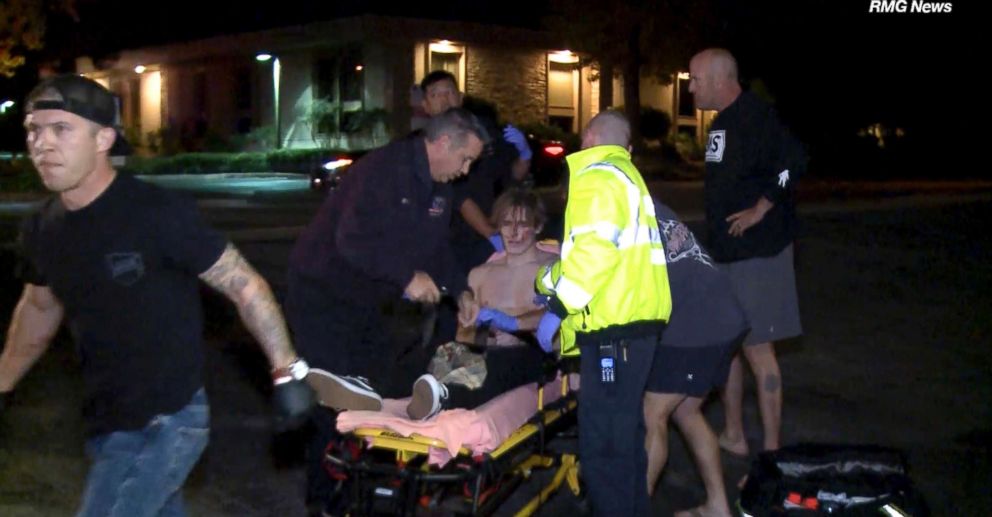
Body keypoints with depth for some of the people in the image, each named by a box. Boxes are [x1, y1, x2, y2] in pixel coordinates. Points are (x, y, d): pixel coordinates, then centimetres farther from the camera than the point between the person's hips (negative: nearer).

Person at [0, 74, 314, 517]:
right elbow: (39, 308, 19)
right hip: (105, 422, 7)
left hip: (165, 423, -7)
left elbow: (244, 286, -15)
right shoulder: (41, 230, 0)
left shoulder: (159, 215, -21)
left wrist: (287, 370, -18)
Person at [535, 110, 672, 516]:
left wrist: (557, 308, -17)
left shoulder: (597, 176, -5)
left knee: (603, 442, -9)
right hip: (631, 321, 11)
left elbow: (594, 250, -20)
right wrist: (549, 281, 32)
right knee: (623, 435, 18)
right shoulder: (624, 175, 26)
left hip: (615, 328, -11)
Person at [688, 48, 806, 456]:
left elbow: (793, 161, -31)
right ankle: (733, 436, 27)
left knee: (756, 347, -5)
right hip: (727, 251, 10)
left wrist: (760, 210, -23)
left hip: (757, 253, -10)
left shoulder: (754, 116, -16)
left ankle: (771, 453, 4)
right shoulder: (723, 121, 14)